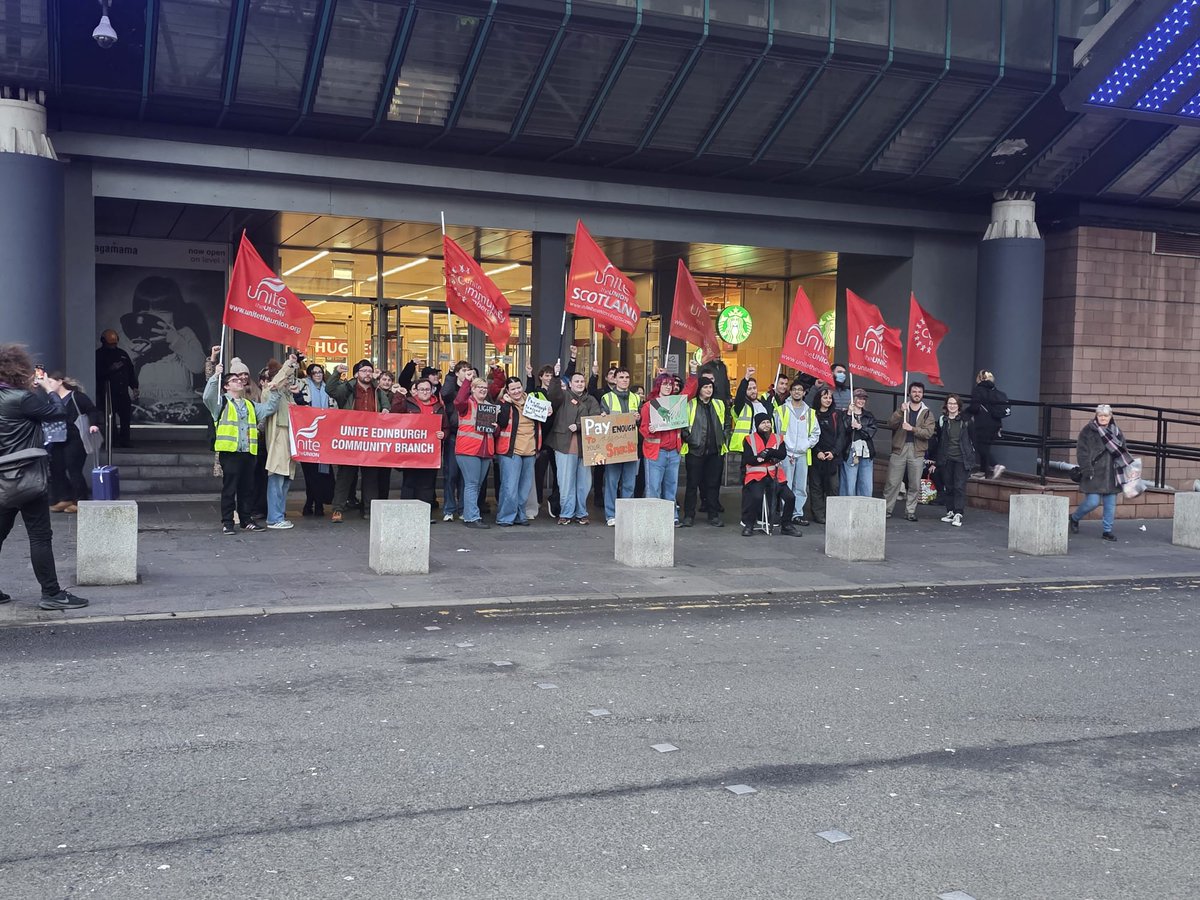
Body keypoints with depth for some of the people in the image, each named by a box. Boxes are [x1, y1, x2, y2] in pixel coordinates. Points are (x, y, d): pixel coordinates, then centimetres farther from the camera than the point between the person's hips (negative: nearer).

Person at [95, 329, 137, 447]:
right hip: (107, 393, -4)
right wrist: (110, 369, -20)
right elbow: (97, 373, -9)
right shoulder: (99, 355, 1)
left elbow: (131, 371, 19)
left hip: (123, 392, 4)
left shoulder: (122, 353, 16)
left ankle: (124, 441, 11)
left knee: (126, 417, 2)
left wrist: (134, 387, 13)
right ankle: (113, 441, 3)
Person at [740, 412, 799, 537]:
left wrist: (768, 452, -18)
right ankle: (748, 525, -11)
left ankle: (786, 525, 9)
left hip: (775, 475, 4)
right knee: (756, 497, -29)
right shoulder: (749, 439, 4)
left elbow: (783, 454, -3)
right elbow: (748, 459, -8)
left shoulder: (777, 438, 14)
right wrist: (772, 456, -11)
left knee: (790, 497, -10)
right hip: (756, 475, -4)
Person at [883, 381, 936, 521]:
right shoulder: (902, 409, 10)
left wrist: (912, 428, -17)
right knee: (892, 482, -2)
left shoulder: (927, 413, 8)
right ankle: (887, 509, 5)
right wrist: (900, 411, -17)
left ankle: (910, 511, 12)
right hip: (899, 450, 0)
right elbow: (891, 424, -5)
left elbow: (928, 432, -5)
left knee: (915, 485, 3)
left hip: (917, 452, 0)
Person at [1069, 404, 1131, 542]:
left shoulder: (1116, 431, 13)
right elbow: (1082, 451, -8)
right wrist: (1086, 469, -15)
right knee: (1093, 502, -8)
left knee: (1111, 504, 5)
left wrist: (1125, 470, 14)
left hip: (1111, 475, 5)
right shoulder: (1088, 431, -4)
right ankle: (1074, 518, 18)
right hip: (1094, 474, -5)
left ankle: (1107, 531, 15)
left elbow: (1123, 452, 20)